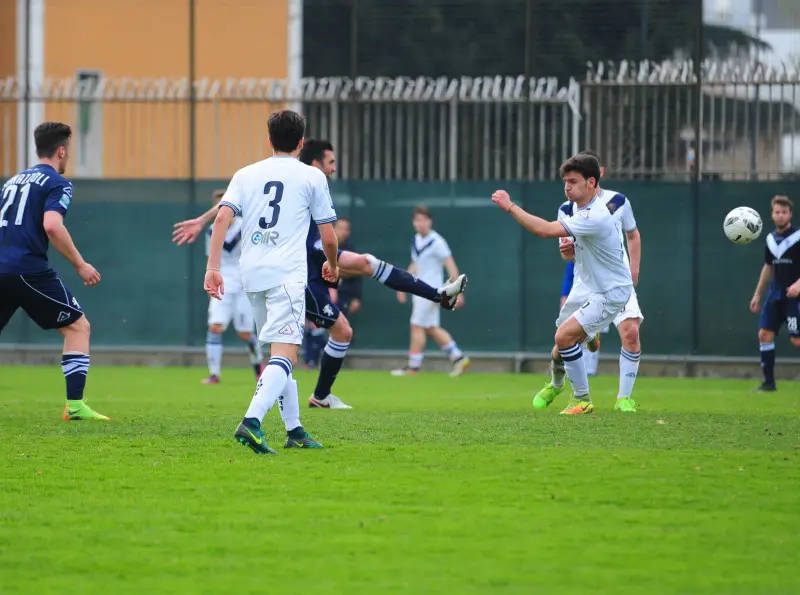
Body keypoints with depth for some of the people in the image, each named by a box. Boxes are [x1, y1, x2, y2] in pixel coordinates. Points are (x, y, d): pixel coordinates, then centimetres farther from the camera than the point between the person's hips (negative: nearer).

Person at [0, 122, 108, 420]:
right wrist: (80, 265, -10)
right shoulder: (57, 183, 0)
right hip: (28, 269, -6)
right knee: (78, 326, 7)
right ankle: (75, 405, -2)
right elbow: (52, 226, -16)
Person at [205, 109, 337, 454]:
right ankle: (251, 422, -36)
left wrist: (212, 267, -2)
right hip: (287, 274, -5)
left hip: (251, 272, 5)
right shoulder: (312, 177, 6)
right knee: (284, 356, -14)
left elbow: (222, 218, 0)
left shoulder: (246, 174, 15)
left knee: (280, 353, 20)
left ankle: (294, 431, 24)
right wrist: (333, 265, 26)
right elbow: (328, 236, 6)